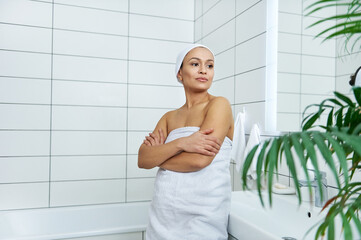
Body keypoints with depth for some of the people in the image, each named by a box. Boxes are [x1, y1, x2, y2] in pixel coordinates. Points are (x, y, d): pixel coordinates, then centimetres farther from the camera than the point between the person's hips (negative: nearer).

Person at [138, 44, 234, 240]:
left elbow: (199, 160, -20)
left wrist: (158, 155, -4)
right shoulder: (169, 117, 8)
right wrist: (181, 143, -21)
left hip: (200, 219, -5)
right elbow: (142, 160, -5)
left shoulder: (219, 105, -8)